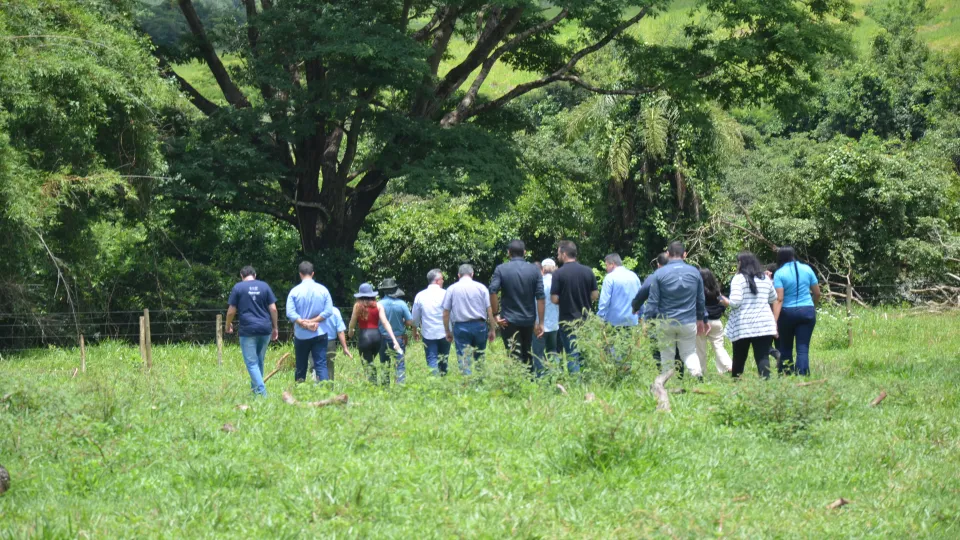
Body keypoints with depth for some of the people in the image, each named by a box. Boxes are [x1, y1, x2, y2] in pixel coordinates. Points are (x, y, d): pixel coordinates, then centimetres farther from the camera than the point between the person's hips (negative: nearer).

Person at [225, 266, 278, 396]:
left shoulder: (238, 287, -1)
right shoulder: (264, 286, 7)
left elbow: (231, 311, -1)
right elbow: (273, 308, 4)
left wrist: (228, 325, 16)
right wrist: (275, 327, 13)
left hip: (248, 330, -4)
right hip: (265, 328, 4)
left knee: (251, 363, -2)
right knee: (259, 361, 18)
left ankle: (261, 391, -15)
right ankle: (255, 387, 28)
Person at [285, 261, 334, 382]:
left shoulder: (295, 291, -6)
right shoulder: (323, 290, -2)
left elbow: (290, 313, -14)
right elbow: (329, 311, -7)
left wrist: (304, 324, -12)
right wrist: (313, 321, -8)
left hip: (301, 335, 0)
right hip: (320, 334, 0)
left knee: (301, 367, 12)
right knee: (321, 364, -4)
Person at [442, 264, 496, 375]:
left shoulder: (452, 289, 2)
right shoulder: (481, 287, 1)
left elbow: (445, 313, 2)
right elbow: (489, 310, -1)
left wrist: (447, 331, 11)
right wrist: (492, 330, 5)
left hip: (460, 327, -1)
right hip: (479, 326, 1)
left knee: (464, 362, -1)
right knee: (480, 360, 14)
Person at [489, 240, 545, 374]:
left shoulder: (501, 269, -4)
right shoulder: (534, 270, 1)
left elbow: (493, 292, -17)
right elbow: (540, 297, -3)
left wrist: (496, 315, -8)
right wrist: (540, 322, -1)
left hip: (509, 321, -3)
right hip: (529, 321, 3)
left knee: (515, 357, -3)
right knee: (528, 355, 17)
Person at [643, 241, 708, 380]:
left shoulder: (659, 274, -6)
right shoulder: (694, 272, 2)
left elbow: (653, 301, -6)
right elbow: (701, 299, 12)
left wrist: (647, 320, 2)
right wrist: (701, 319, 24)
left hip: (666, 323, -2)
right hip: (688, 322, 2)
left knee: (667, 356, 9)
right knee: (690, 352, 11)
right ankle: (697, 373, -15)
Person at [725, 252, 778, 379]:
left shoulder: (738, 279, -6)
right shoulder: (765, 278, 10)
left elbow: (735, 302, -13)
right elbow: (773, 299, 23)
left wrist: (725, 302, 6)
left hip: (743, 326, -3)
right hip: (764, 325, 3)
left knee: (739, 358, 10)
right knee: (763, 357, -4)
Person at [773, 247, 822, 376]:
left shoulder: (780, 273, -6)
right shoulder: (807, 269, 3)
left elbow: (779, 299, -15)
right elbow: (817, 293, 8)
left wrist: (775, 320, -18)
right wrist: (813, 306, 27)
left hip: (788, 313, -2)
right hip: (807, 311, 2)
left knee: (785, 348, 13)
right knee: (803, 348, 0)